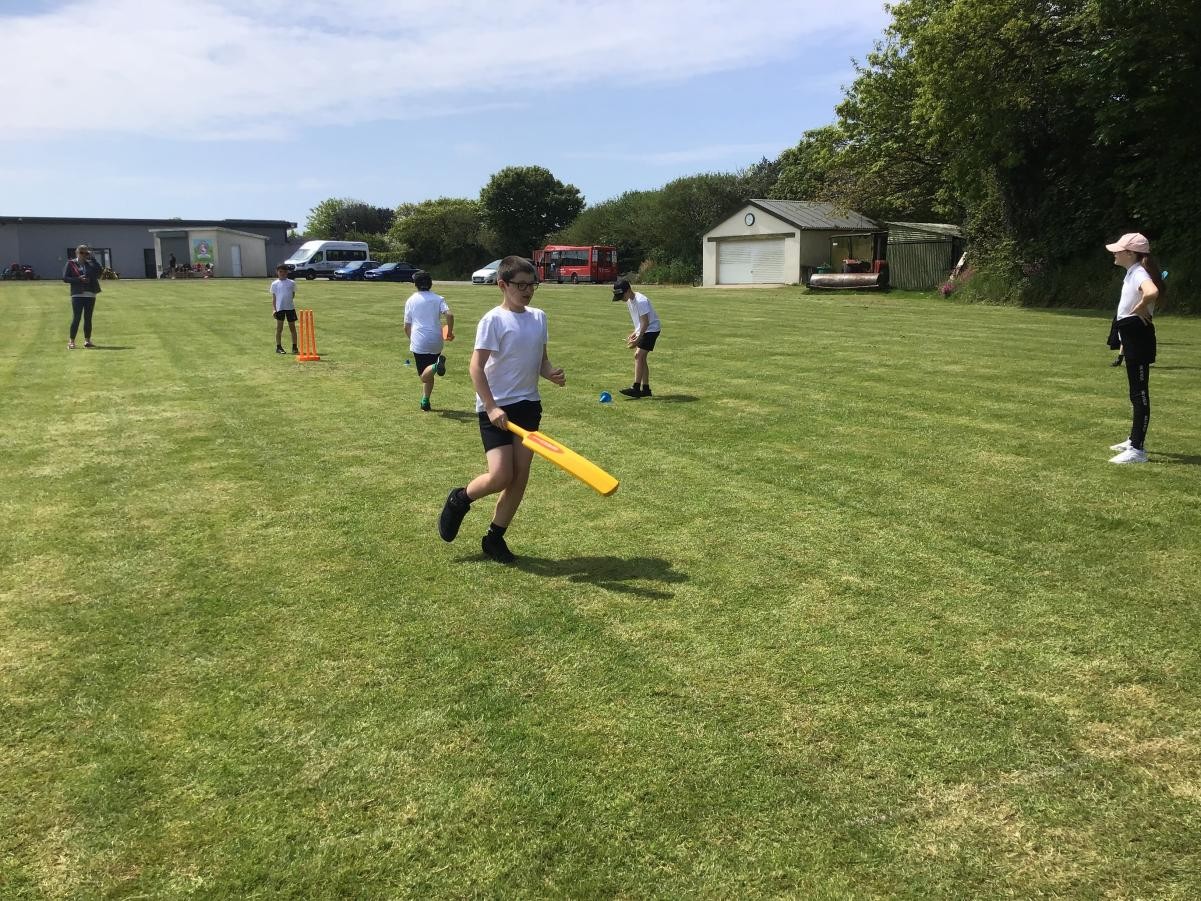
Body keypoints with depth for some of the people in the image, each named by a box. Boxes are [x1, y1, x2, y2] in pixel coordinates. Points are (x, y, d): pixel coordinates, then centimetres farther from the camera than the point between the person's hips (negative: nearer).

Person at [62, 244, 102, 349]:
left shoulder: (90, 264, 15)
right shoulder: (71, 263, 4)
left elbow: (99, 270, -3)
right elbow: (65, 278, -3)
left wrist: (91, 258, -4)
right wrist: (79, 279, -15)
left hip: (90, 294, 4)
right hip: (77, 295, -4)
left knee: (88, 318, 7)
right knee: (76, 318, -8)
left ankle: (87, 340, 14)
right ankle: (71, 341, -3)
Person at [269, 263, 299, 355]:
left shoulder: (291, 283, 7)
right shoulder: (275, 284, 5)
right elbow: (274, 297, 5)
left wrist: (289, 301, 1)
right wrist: (273, 309, -2)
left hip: (290, 307, 1)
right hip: (279, 308, -1)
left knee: (292, 327, 5)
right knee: (279, 328, 3)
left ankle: (294, 347, 11)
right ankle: (278, 347, 10)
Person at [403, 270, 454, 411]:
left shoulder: (411, 300, 6)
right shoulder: (438, 299, 6)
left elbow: (407, 326, 8)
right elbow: (449, 315, -11)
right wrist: (450, 332, 3)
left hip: (419, 343, -2)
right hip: (436, 342, 2)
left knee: (424, 376, -6)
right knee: (428, 374, 16)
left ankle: (435, 366, -36)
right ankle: (425, 401, 13)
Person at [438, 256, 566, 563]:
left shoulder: (539, 317, 8)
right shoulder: (493, 320, -11)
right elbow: (476, 367, -14)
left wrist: (552, 373, -7)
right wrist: (491, 407, -21)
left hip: (528, 404, 6)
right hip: (496, 408, -6)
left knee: (521, 476, 4)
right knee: (500, 477, -13)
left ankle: (495, 538, 19)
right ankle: (459, 499, 18)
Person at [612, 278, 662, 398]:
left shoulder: (641, 301, -23)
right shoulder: (629, 301, 6)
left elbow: (645, 322, -25)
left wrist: (637, 339, -27)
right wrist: (635, 333, 14)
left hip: (651, 329, -10)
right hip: (642, 330, 10)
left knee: (638, 355, -17)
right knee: (641, 358, 8)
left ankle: (636, 387, -18)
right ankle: (646, 388, 13)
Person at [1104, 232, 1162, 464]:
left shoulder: (1139, 274, -17)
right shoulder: (1131, 274, 15)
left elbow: (1152, 292, -40)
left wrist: (1140, 308, -22)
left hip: (1139, 338, -11)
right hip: (1131, 337, 11)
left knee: (1140, 392, -8)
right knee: (1135, 391, 19)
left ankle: (1137, 450, -6)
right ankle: (1134, 441, 32)